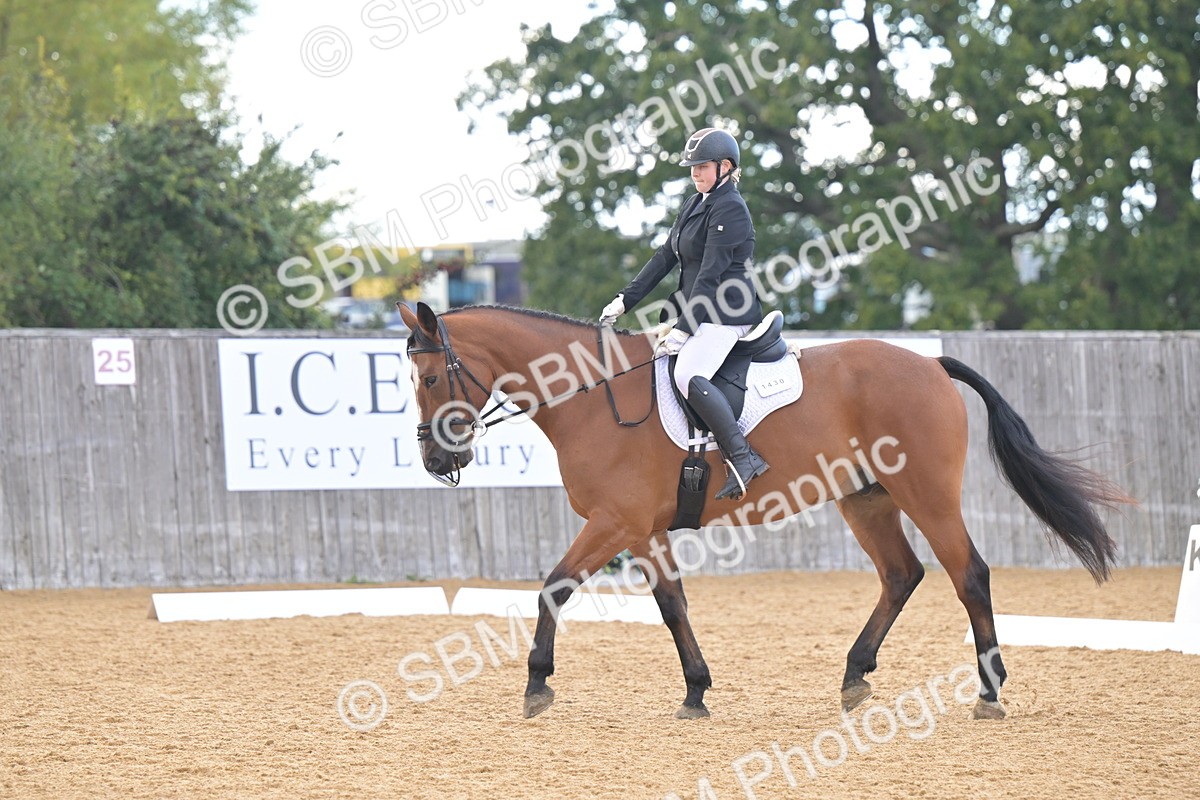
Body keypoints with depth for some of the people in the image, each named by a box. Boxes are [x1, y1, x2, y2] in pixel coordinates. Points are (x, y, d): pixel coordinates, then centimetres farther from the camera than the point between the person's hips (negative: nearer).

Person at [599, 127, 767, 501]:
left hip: (726, 314, -11)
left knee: (688, 376, -31)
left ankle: (743, 457, -29)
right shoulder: (695, 204, 17)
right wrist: (625, 300, 11)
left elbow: (710, 274, -18)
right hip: (697, 310, 11)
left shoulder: (729, 208, -13)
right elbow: (664, 257, 18)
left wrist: (683, 329, -21)